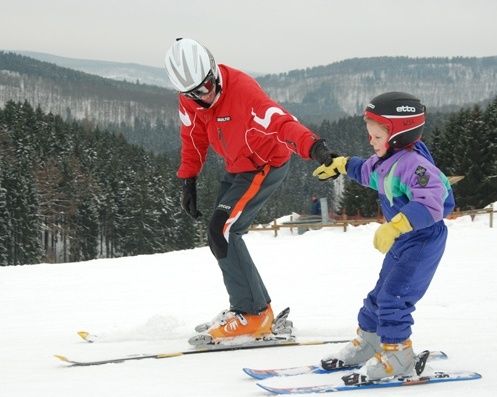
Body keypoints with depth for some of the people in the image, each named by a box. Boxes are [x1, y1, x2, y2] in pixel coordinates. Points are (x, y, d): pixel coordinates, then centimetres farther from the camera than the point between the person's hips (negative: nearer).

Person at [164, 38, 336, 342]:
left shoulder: (241, 89, -32)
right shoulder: (190, 100, -9)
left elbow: (279, 122, -43)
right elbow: (194, 139, 8)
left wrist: (313, 146, -58)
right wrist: (188, 182, 6)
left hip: (267, 166, -8)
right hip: (237, 168, 8)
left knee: (222, 231, -17)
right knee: (221, 233, 13)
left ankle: (253, 313, -9)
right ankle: (254, 306, 26)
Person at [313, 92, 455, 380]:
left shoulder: (413, 164, -27)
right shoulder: (385, 161, 2)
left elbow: (430, 205, -38)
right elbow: (367, 172, 29)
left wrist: (395, 226, -47)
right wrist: (340, 165, 40)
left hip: (424, 241, -10)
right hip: (401, 242, 10)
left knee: (393, 297, -14)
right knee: (380, 294, 17)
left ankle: (397, 357, -4)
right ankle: (367, 343, 31)